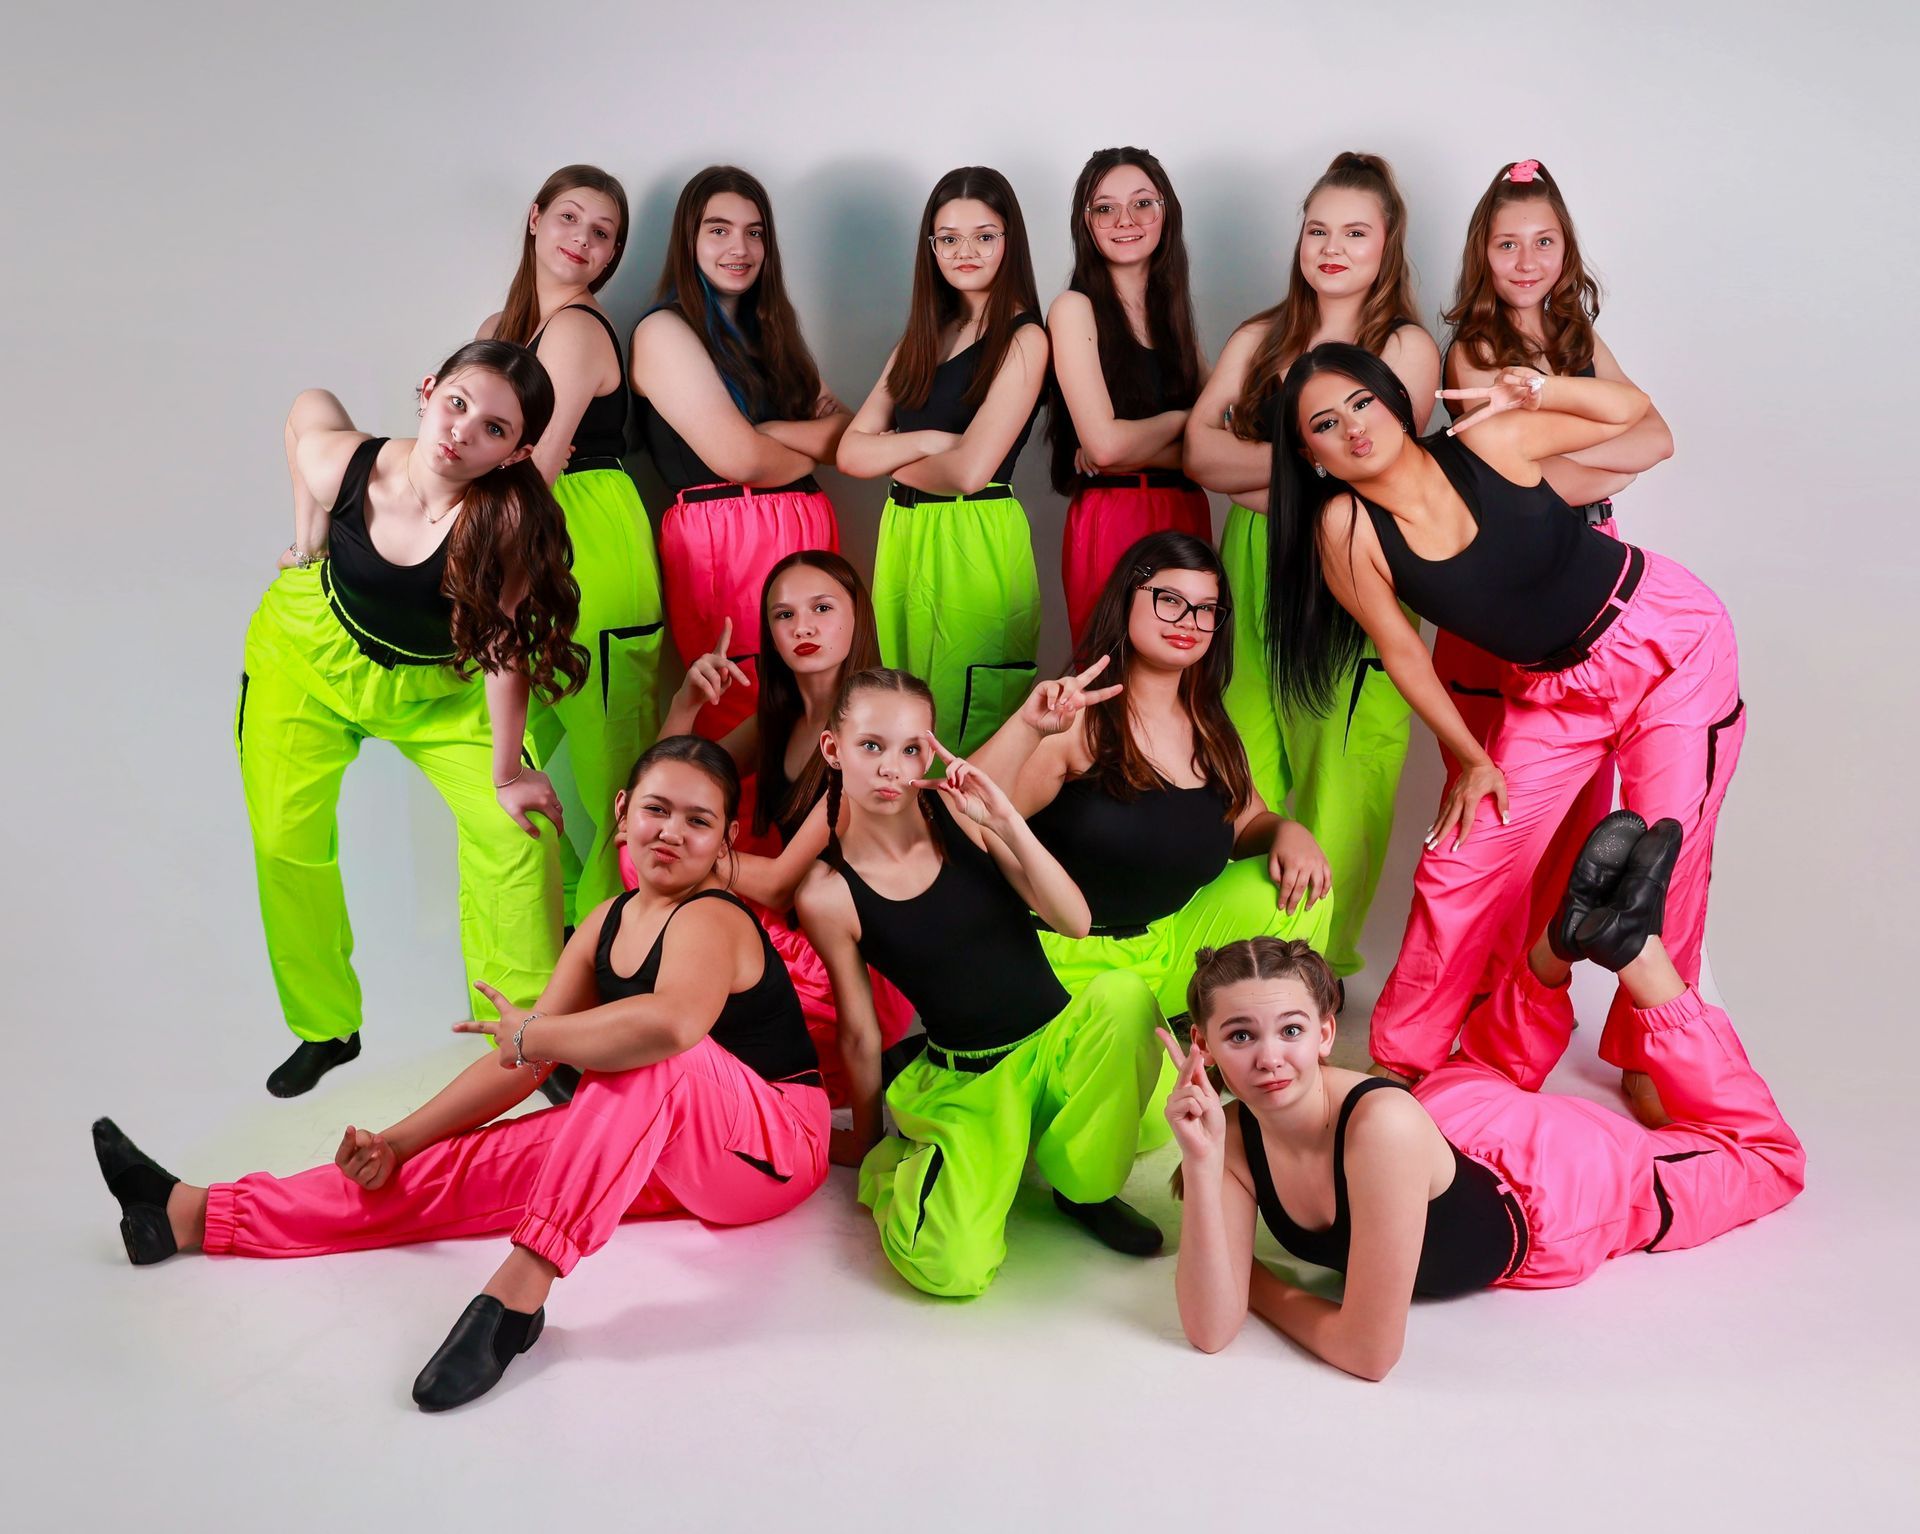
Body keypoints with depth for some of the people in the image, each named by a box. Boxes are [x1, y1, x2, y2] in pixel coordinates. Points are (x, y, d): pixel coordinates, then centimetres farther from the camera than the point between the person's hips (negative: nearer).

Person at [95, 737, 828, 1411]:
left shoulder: (711, 921, -19)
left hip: (772, 1152, -7)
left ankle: (521, 1285, -38)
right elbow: (519, 1062, 8)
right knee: (473, 1166, -1)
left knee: (647, 1052, -35)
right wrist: (399, 1143, 1)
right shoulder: (609, 921, 8)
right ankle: (197, 1215, 3)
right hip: (662, 1157, 7)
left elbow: (670, 1023, -43)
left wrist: (531, 1036, -28)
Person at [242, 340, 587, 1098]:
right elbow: (309, 404, -2)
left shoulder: (509, 515, -35)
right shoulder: (340, 463, -26)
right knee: (285, 843, 1)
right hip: (309, 658, 2)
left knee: (517, 832, -15)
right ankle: (325, 1028, 23)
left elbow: (504, 645, -26)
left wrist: (506, 775, -19)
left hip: (435, 688, -2)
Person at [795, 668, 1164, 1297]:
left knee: (1125, 994, -32)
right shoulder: (829, 895, -10)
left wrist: (1004, 818, -20)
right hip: (965, 1080, -3)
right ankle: (900, 1166, 10)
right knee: (952, 1270, -28)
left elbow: (1075, 921, -10)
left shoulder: (958, 812, -5)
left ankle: (1086, 1191, -6)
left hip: (1060, 1042, 3)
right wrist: (868, 1148, 11)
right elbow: (860, 1034, 2)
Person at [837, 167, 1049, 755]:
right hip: (902, 538, 7)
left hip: (973, 544, -7)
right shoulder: (924, 335, 14)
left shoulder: (1023, 340, -6)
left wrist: (892, 457, 1)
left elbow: (969, 470, -17)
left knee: (968, 739, -1)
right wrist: (928, 442, -10)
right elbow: (850, 451, 6)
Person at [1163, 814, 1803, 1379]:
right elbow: (1211, 1331, -31)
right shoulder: (1236, 1138, -28)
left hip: (1557, 1179, -4)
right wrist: (1200, 1167, -42)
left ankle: (1635, 947, 20)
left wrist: (1257, 1285, -23)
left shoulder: (1383, 1125, -45)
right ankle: (1564, 937, 26)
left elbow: (1368, 1352, -40)